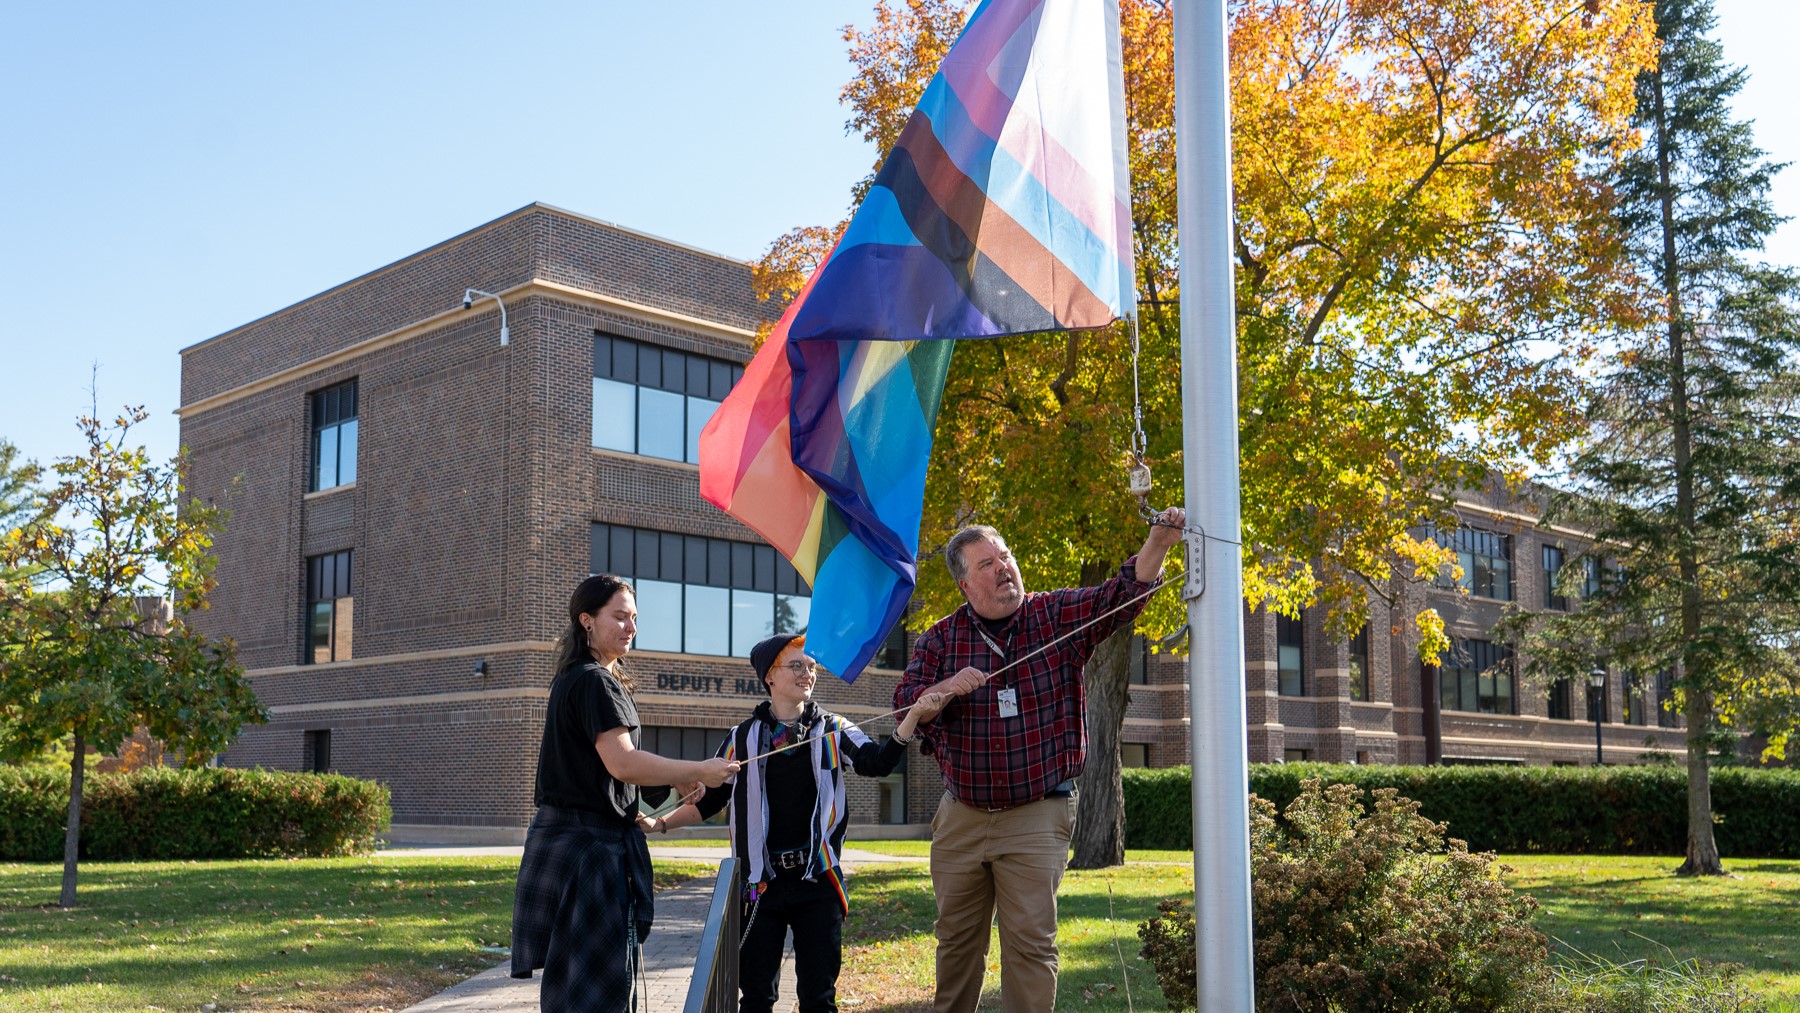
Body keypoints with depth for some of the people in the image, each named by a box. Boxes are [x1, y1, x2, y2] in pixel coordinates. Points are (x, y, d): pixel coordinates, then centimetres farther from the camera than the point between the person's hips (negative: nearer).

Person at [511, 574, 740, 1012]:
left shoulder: (572, 680, 17)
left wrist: (677, 779, 15)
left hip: (565, 839, 10)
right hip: (591, 844, -10)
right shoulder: (596, 682, -14)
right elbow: (623, 763, -23)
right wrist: (699, 771, -16)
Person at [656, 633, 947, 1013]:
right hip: (761, 881, 0)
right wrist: (661, 824, 2)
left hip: (817, 881, 0)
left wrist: (913, 715, -28)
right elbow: (711, 798, 12)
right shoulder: (743, 738, 4)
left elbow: (877, 762, -13)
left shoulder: (832, 730, 3)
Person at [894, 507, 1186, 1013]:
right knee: (956, 937, 13)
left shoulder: (1058, 616, 0)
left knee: (1030, 941, -4)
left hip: (1037, 816, -2)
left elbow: (1120, 597, -12)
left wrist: (1158, 542, -29)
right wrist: (948, 688, -21)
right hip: (960, 816, 3)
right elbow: (905, 703, -1)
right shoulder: (941, 638, 4)